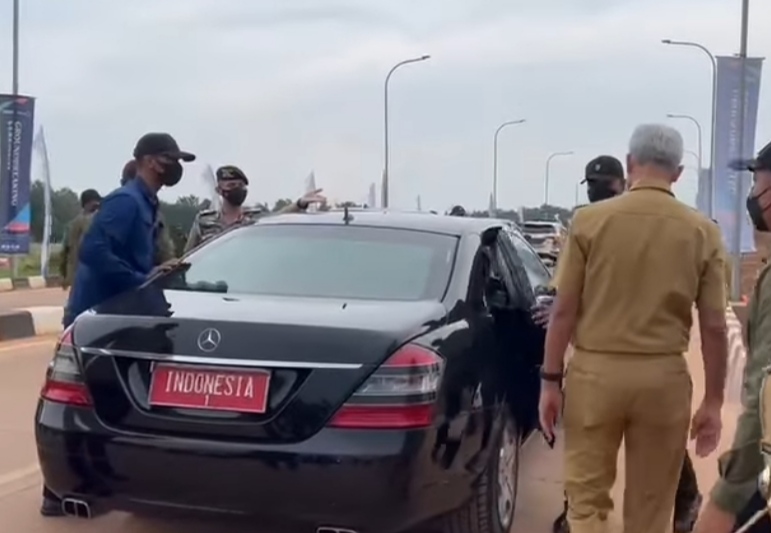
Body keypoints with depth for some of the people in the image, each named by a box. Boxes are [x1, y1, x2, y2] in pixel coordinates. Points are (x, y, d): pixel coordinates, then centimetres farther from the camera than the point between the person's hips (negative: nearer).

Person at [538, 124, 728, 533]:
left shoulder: (589, 220, -5)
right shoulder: (703, 232, -1)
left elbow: (564, 310, -5)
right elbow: (715, 326, -1)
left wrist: (550, 380, 4)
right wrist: (713, 401, 8)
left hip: (595, 371, -1)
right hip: (664, 376, 1)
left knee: (587, 494, 12)